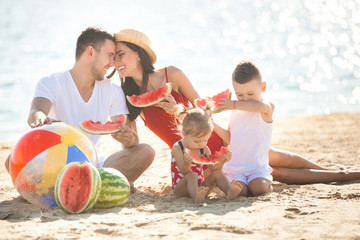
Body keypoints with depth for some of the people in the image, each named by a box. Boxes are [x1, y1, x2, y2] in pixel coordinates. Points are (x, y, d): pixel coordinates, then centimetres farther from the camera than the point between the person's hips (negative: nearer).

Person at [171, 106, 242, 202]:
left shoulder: (204, 149, 6)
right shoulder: (177, 148, -10)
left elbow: (213, 169, -1)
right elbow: (185, 172, -19)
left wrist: (221, 161, -21)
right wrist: (187, 163, -42)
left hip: (199, 186, 6)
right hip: (180, 189, -5)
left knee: (217, 173, -13)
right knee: (191, 175, -34)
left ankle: (229, 190, -41)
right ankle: (196, 196, -63)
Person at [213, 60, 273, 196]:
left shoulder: (267, 107, -4)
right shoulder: (236, 111, 15)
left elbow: (258, 106, -31)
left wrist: (234, 104, -20)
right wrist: (213, 125, 4)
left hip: (258, 166, -3)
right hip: (234, 166, 3)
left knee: (259, 188, -30)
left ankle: (268, 183, 5)